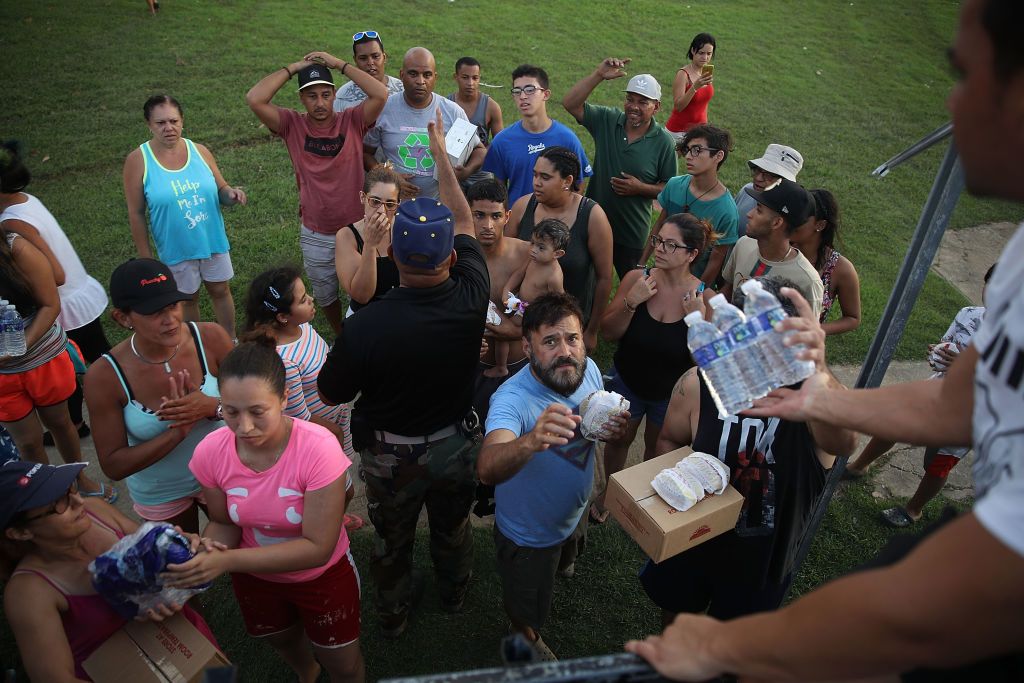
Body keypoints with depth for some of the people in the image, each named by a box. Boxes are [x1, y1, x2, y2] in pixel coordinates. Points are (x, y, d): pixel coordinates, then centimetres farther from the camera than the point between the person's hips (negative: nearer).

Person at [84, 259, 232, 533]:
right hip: (160, 494, 0)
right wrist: (178, 431, -31)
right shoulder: (105, 376, -25)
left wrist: (213, 407, -32)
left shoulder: (210, 338, -23)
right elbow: (113, 466, -18)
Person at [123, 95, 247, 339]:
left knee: (221, 291, 17)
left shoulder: (200, 151, -5)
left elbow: (220, 190, 6)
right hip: (176, 248, -2)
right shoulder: (138, 160, -13)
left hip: (213, 240, 2)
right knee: (187, 299, 16)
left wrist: (230, 194, -20)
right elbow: (136, 213, -8)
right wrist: (145, 256, -6)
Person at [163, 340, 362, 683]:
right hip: (254, 574, 4)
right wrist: (203, 557, -31)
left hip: (322, 575, -4)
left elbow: (318, 548, -32)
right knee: (282, 641, 34)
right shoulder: (210, 452, -24)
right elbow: (225, 524, -8)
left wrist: (227, 561, -40)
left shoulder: (318, 448, -36)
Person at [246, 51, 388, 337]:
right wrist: (293, 68, -14)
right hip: (315, 236, 2)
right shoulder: (292, 125, -7)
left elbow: (381, 94, -23)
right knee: (325, 296, 22)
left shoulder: (352, 121, -8)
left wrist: (339, 64, -16)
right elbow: (254, 99, -20)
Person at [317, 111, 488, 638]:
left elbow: (331, 395, -15)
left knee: (392, 540, 25)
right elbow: (464, 223, -6)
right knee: (453, 527, 30)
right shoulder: (471, 299, -25)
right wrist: (441, 153, 8)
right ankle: (454, 593, 57)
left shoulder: (366, 326, -34)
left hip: (390, 456, -2)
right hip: (455, 445, 3)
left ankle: (393, 615, 51)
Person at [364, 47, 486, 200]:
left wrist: (467, 171, -9)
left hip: (440, 204, 2)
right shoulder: (383, 109, 1)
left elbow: (479, 149, 12)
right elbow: (365, 152, 8)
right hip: (396, 204, -1)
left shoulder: (453, 111, 3)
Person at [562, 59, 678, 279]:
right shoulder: (607, 120, -5)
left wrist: (640, 188, -22)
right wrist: (598, 75, -24)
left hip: (632, 233, -2)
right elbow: (570, 104, -14)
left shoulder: (664, 142, -10)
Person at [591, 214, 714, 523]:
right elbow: (608, 333, -14)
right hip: (627, 381, 1)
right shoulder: (637, 279, -19)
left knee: (657, 448, 25)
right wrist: (631, 302, -30)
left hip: (671, 392, 0)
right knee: (619, 440, 23)